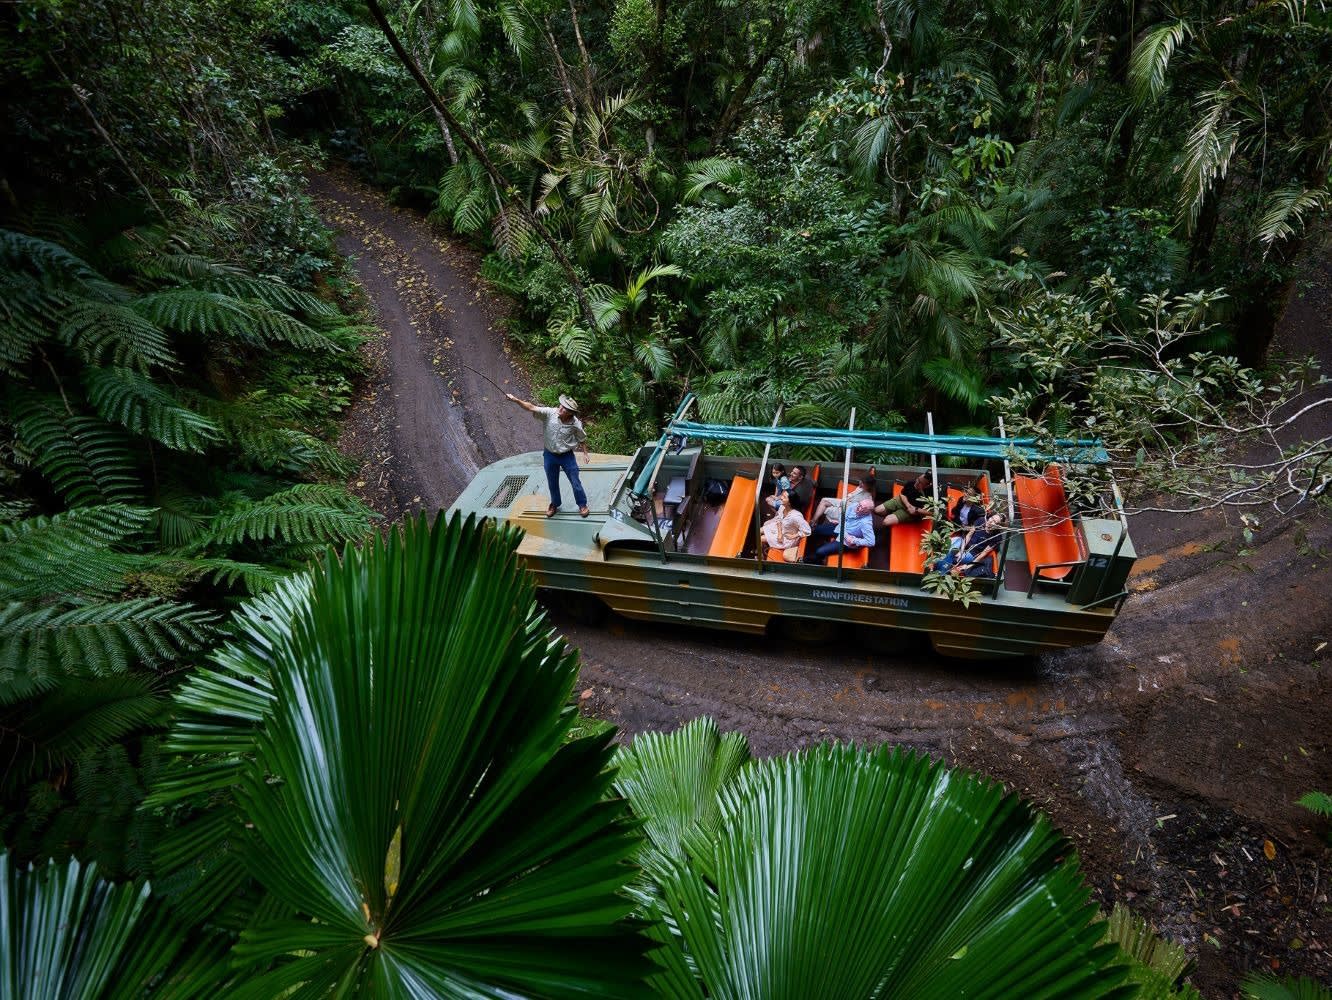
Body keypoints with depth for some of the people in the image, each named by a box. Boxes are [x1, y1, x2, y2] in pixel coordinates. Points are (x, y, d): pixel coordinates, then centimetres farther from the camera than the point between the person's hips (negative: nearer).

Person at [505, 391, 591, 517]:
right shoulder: (550, 413, -19)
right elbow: (532, 408, -24)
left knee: (575, 482, 10)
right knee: (552, 483, 20)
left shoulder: (576, 424, -20)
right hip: (550, 455, 2)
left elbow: (582, 439, -2)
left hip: (567, 456, -2)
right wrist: (515, 400, -35)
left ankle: (582, 504, 34)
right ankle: (555, 504, 45)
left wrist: (585, 453, -1)